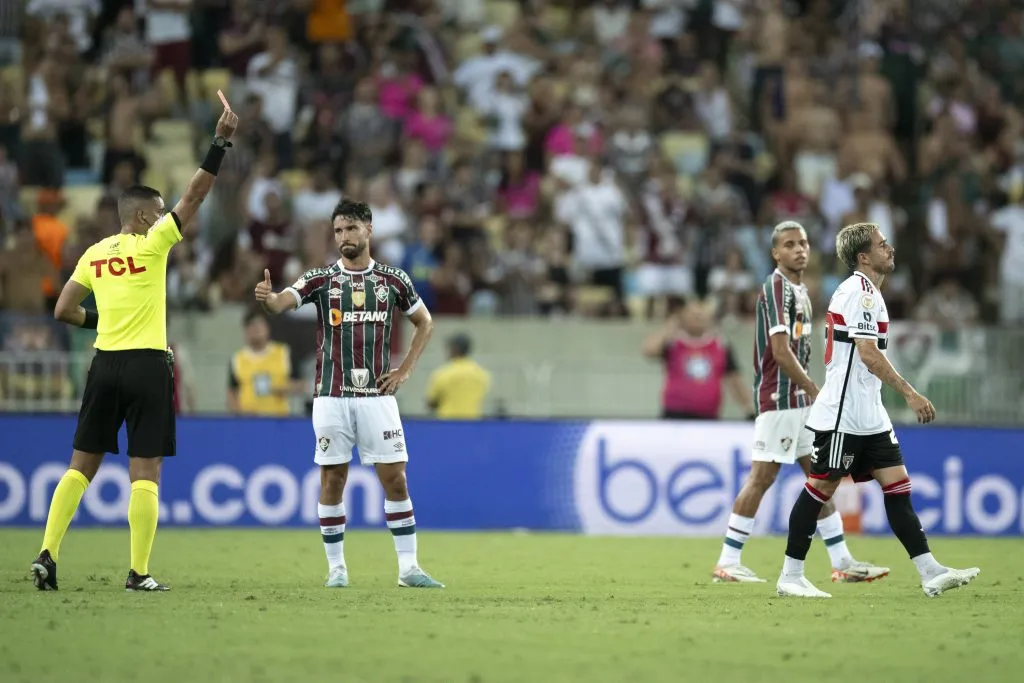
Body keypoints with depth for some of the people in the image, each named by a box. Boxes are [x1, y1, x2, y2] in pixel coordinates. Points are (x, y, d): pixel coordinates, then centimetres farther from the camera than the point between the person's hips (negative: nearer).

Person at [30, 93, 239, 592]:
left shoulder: (94, 254, 9)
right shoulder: (152, 244, -6)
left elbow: (63, 310, 10)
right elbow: (195, 195, -9)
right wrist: (221, 141, -8)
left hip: (105, 364, 5)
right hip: (147, 364, -5)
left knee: (81, 466, 9)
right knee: (145, 471, -2)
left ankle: (47, 555, 0)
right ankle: (139, 573, -5)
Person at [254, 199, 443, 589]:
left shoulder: (394, 280, 6)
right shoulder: (320, 279, 2)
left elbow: (424, 323, 19)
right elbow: (280, 304, -14)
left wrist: (405, 370, 7)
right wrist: (267, 298, -39)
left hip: (377, 396, 1)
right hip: (331, 396, -1)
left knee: (395, 479, -1)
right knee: (332, 480, 1)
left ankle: (408, 568, 5)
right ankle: (336, 568, 10)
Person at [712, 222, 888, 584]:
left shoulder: (799, 289, 15)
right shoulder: (777, 287, -14)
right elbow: (780, 351, -21)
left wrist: (809, 392, 15)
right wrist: (815, 391, -19)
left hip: (798, 400, 10)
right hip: (777, 400, -10)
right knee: (762, 476, -7)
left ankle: (841, 563, 12)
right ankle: (727, 563, -2)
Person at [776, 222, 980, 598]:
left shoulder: (866, 292, 17)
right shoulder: (859, 291, -14)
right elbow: (869, 354, -22)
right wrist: (910, 394, -23)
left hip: (868, 415, 10)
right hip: (841, 414, -10)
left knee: (898, 485, 2)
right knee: (821, 486, -3)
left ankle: (931, 574, -3)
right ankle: (790, 577, 4)